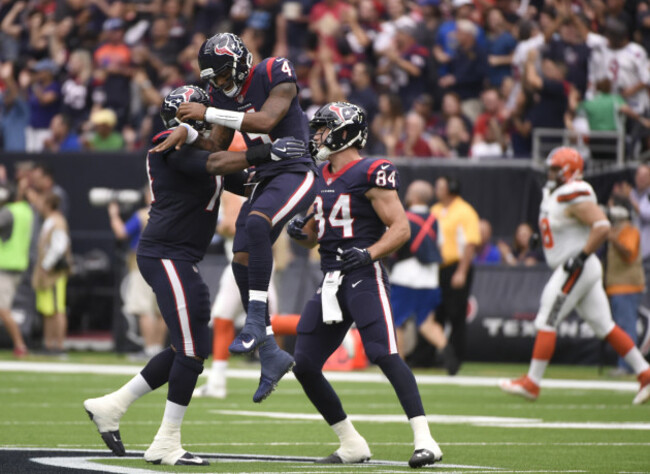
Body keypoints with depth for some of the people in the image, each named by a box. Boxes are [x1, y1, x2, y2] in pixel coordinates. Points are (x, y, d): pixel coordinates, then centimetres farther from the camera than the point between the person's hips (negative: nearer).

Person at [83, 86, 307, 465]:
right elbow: (215, 165, -30)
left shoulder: (196, 151, 18)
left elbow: (246, 184, 20)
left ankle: (111, 406, 19)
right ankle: (166, 445, -2)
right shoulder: (174, 149, -12)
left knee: (189, 350, 13)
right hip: (167, 256, -10)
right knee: (192, 351, -9)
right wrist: (267, 153, -34)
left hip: (178, 260, 10)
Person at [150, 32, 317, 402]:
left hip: (297, 171, -8)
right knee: (243, 261, -2)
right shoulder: (224, 92, 7)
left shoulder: (276, 75, -14)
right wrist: (189, 134, -9)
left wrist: (208, 114, -24)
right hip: (267, 177, 8)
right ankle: (270, 354, 5)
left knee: (256, 223, -34)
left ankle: (256, 319, -29)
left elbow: (265, 121, -26)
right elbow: (219, 147, 11)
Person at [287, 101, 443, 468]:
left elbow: (401, 228, -11)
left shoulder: (371, 174, -7)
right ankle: (352, 445, 15)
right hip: (330, 283, 8)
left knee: (384, 354, -23)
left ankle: (425, 441, -24)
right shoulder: (323, 178, 17)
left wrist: (369, 253, -26)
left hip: (364, 277, -8)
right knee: (304, 366, 3)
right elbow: (312, 236, 25)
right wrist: (300, 230, 2)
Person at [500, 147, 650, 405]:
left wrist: (582, 256, -25)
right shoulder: (554, 194, 13)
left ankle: (531, 383, -2)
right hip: (575, 270, 10)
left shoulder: (576, 197, -18)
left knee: (546, 322, -6)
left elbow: (602, 226, -25)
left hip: (576, 269, -10)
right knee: (604, 325, 10)